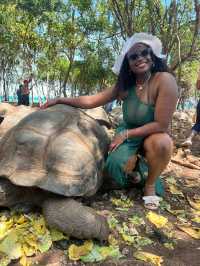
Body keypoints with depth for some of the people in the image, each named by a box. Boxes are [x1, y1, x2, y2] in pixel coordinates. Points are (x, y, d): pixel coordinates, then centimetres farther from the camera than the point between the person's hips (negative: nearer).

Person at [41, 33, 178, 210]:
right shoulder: (125, 85, -7)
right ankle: (137, 168, 15)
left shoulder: (165, 80, -23)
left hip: (152, 136, -2)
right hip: (127, 134, 3)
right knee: (117, 165, -26)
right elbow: (91, 101, -6)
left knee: (162, 142, -37)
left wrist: (126, 134, -21)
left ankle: (150, 185, -6)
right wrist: (60, 100, -11)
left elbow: (161, 125, -26)